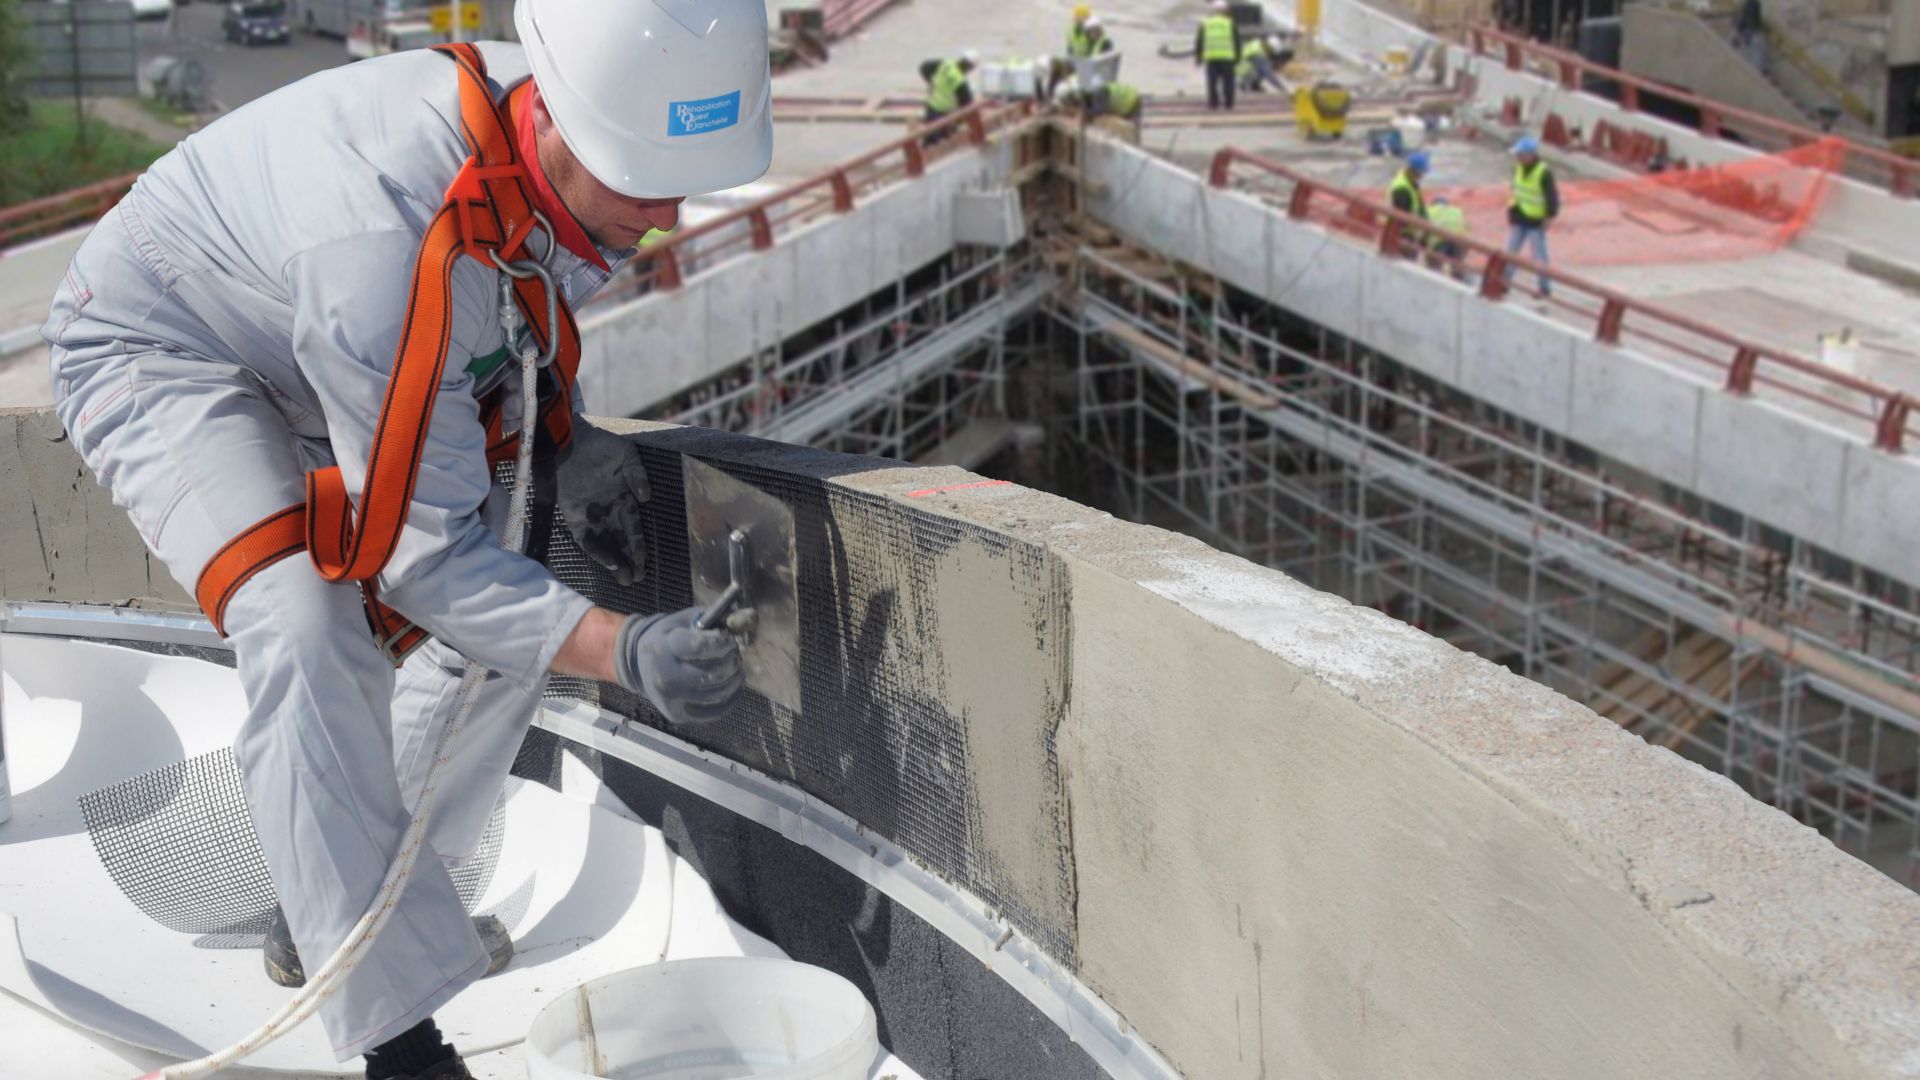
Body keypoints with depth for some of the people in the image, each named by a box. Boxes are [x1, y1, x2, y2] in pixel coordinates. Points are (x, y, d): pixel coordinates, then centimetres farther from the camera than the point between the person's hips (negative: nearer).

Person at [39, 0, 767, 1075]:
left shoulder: (565, 149, -19)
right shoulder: (389, 241, -43)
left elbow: (531, 296, 7)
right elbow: (418, 549, -35)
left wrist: (562, 429, -9)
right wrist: (622, 648, -46)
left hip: (335, 368, 8)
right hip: (159, 348, -8)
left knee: (503, 622, 0)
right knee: (310, 628, -32)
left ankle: (336, 904, 20)